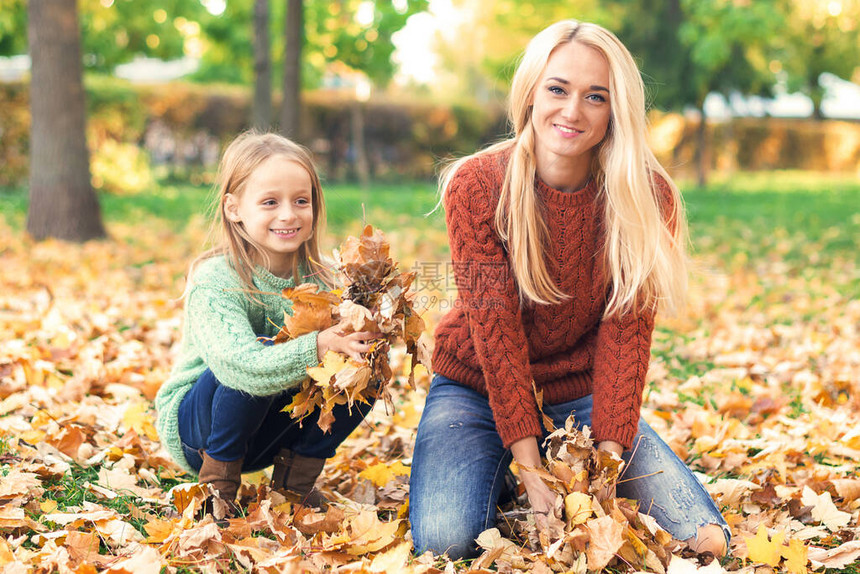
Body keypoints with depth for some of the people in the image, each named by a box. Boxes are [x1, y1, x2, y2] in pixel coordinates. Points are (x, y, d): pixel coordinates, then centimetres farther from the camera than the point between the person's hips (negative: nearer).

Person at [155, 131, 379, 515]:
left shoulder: (318, 277, -9)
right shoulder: (214, 282, -26)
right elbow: (241, 364, -42)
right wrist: (319, 346, -54)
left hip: (268, 430, 5)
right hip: (195, 423, -5)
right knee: (258, 365, -35)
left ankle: (295, 475, 4)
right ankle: (217, 480, -10)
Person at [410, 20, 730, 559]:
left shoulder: (648, 196, -13)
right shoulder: (476, 186, -17)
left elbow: (626, 331, -14)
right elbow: (496, 330, -20)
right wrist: (531, 473, -24)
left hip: (583, 395, 2)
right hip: (478, 389, -1)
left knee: (704, 539, -14)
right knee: (446, 540, -27)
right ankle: (499, 474, 8)